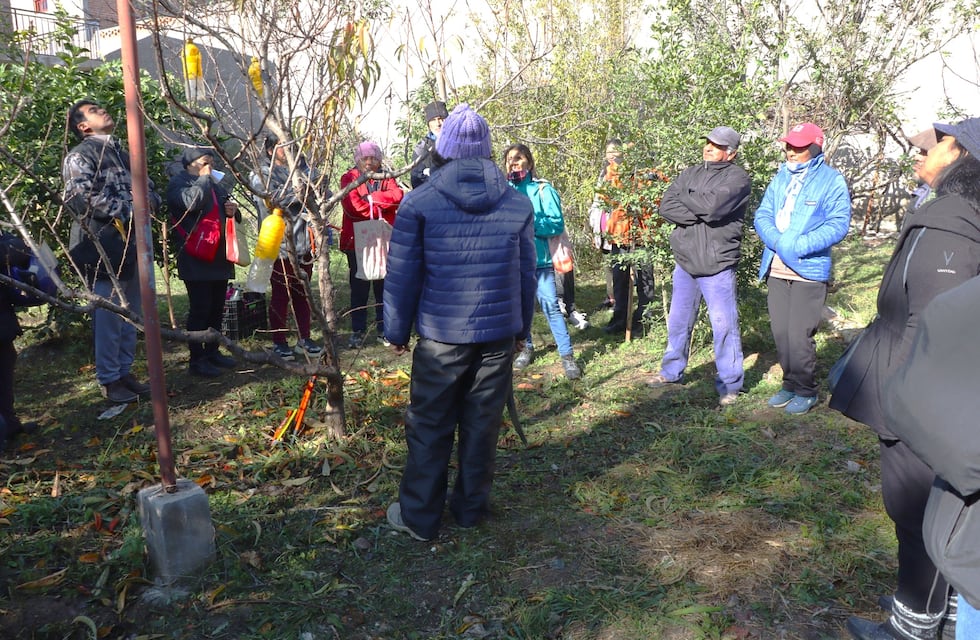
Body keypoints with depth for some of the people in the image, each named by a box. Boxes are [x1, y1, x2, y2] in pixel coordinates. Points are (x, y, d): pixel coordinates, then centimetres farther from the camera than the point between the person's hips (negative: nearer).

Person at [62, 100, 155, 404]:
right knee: (108, 315, -4)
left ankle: (125, 371, 25)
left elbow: (148, 187, 22)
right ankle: (109, 380, 7)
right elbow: (81, 195, -19)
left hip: (132, 244, 8)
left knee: (130, 312, 13)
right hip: (103, 246, -8)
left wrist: (148, 202, -2)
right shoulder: (79, 156, -5)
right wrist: (127, 212, -16)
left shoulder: (123, 154, 20)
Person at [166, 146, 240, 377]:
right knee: (200, 310, -6)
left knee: (217, 308, 12)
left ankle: (212, 351, 24)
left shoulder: (214, 184, 22)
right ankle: (197, 359, 3)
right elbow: (193, 202, -25)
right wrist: (204, 177, -9)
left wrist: (233, 211, 4)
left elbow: (229, 213, 29)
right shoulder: (178, 183, -3)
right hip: (196, 261, -8)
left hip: (219, 257, 8)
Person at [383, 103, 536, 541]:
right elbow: (526, 273, 8)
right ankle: (471, 508, 27)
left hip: (440, 335, -2)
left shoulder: (419, 202, -6)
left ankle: (419, 517, 20)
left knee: (430, 426, 9)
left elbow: (403, 274, -5)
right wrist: (522, 327, 18)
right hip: (499, 332, 3)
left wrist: (397, 330, 6)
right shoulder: (518, 203, 3)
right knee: (483, 422, 13)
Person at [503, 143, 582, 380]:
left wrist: (531, 223, -19)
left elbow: (557, 224, -8)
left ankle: (566, 354, -1)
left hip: (539, 257, -3)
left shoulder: (543, 189, -1)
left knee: (550, 304, -8)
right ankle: (526, 347, 30)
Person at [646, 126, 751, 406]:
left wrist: (684, 197, -6)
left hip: (718, 265, -6)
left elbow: (712, 206, -23)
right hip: (685, 261, 6)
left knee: (724, 325, -2)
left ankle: (730, 383, 11)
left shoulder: (737, 178, -7)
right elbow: (666, 206, -3)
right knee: (678, 321, 16)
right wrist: (700, 214, -15)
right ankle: (672, 371, 32)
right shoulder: (690, 173, 10)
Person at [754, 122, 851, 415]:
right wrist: (778, 241, -12)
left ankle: (806, 391, 13)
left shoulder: (832, 181, -3)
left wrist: (798, 246, -19)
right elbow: (762, 215, 8)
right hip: (776, 269, 6)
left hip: (809, 271, -5)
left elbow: (838, 224, -11)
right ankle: (790, 384, 27)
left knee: (799, 336, -5)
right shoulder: (781, 178, 14)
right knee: (780, 333, 11)